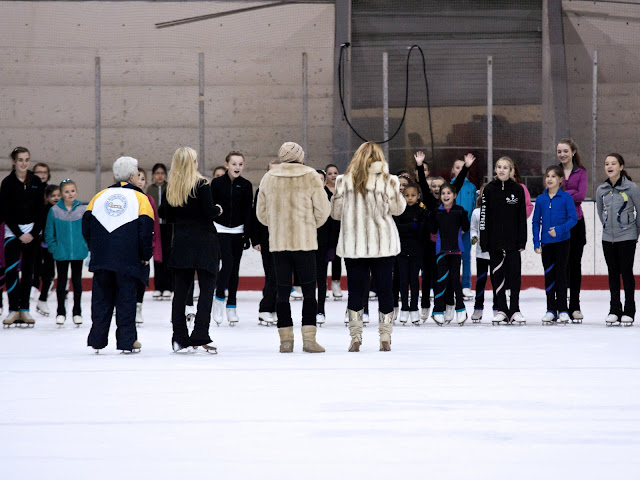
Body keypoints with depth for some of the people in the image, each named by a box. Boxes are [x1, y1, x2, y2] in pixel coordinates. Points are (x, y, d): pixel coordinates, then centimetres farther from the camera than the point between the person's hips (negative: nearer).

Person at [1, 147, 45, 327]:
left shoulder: (36, 182, 3)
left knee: (28, 269, 5)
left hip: (32, 230, 3)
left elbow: (40, 210, 3)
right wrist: (19, 234, -11)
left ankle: (24, 309, 9)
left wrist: (33, 233, -7)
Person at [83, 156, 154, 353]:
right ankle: (127, 342, 1)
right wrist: (146, 255, 1)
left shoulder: (99, 196, 8)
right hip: (128, 260, -3)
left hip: (101, 257, 3)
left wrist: (93, 247, 21)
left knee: (101, 298, 10)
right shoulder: (139, 198, -3)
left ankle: (97, 340, 11)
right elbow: (146, 229, -8)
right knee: (126, 299, 2)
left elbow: (86, 225, 9)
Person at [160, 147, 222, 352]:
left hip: (180, 242, 5)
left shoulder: (171, 187, 3)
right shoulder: (201, 184, -11)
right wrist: (218, 210, 5)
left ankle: (179, 338, 9)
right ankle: (200, 337, -12)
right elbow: (209, 212, -16)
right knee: (207, 288, -1)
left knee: (180, 290, 9)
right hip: (204, 242, -5)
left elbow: (165, 214, 5)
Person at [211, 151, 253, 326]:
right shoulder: (217, 183, -2)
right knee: (227, 263, -17)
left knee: (234, 268, 5)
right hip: (220, 229, -2)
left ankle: (231, 307, 12)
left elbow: (248, 212, 2)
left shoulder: (246, 185, 2)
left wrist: (247, 235, -3)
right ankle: (219, 298, 0)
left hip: (238, 231, 2)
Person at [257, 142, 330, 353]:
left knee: (283, 291, 6)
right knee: (309, 289, 2)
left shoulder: (269, 178, 4)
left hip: (278, 242, 2)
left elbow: (261, 213, 9)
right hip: (305, 241, -2)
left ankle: (285, 339, 6)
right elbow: (322, 209, -5)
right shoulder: (310, 177, -4)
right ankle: (309, 338, -5)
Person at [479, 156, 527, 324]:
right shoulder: (489, 190, 2)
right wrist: (484, 242, -4)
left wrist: (522, 241, -2)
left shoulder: (518, 190, 2)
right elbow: (484, 216, 1)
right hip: (495, 240, 0)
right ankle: (501, 310, 8)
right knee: (497, 275, 2)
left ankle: (515, 310, 3)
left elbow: (522, 217, 3)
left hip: (513, 241, 0)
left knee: (514, 274, -2)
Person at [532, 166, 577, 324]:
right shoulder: (540, 199, 5)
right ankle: (551, 310, 12)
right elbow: (536, 222, 9)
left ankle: (563, 310, 5)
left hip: (561, 241, -3)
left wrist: (559, 229, -21)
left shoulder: (566, 197, -4)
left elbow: (573, 219, -8)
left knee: (560, 274, -1)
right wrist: (536, 242, 2)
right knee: (549, 276, 6)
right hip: (546, 243, 3)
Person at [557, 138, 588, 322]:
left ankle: (575, 306, 9)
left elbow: (581, 195, -8)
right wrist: (570, 193, -14)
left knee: (575, 264, 3)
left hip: (576, 222, 0)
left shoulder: (581, 173, 6)